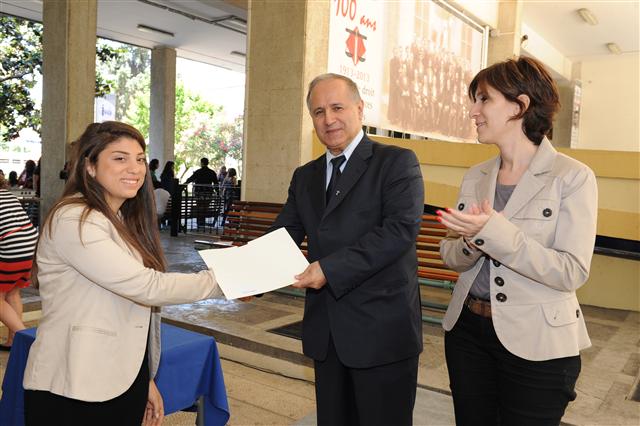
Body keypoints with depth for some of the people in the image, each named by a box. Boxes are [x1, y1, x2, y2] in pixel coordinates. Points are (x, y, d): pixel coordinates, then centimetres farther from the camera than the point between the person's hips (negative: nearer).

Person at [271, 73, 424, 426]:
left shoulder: (397, 162, -6)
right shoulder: (305, 176, 13)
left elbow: (401, 229, -19)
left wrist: (331, 268, -24)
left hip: (383, 330, -5)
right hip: (326, 331, 6)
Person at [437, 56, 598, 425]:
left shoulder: (572, 177, -11)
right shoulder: (476, 177, 5)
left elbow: (572, 272, -18)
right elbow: (451, 256, 6)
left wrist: (494, 231, -26)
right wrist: (471, 242, -17)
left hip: (536, 343, -5)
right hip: (467, 330, 5)